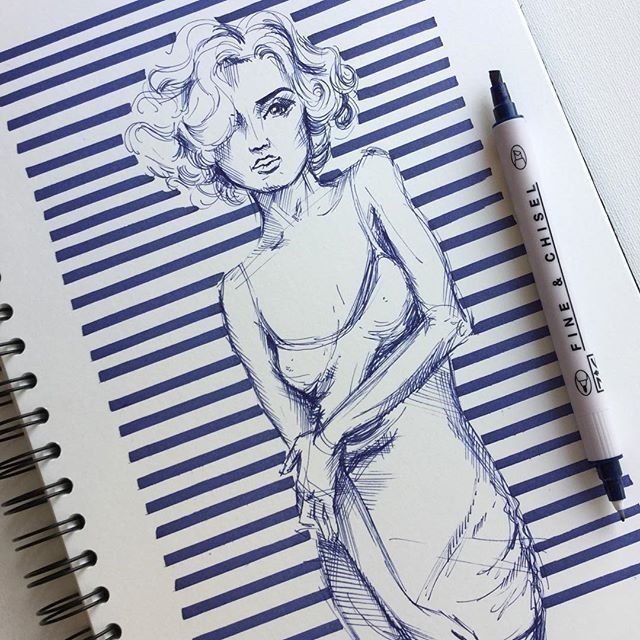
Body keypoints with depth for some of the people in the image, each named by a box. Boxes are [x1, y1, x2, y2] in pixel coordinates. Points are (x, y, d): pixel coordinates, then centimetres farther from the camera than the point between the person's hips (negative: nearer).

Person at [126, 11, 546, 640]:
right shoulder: (243, 291, -1)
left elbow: (446, 320, -8)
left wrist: (333, 433, -13)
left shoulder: (369, 181, 0)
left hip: (458, 489, 0)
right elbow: (298, 442, -5)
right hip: (359, 523, 0)